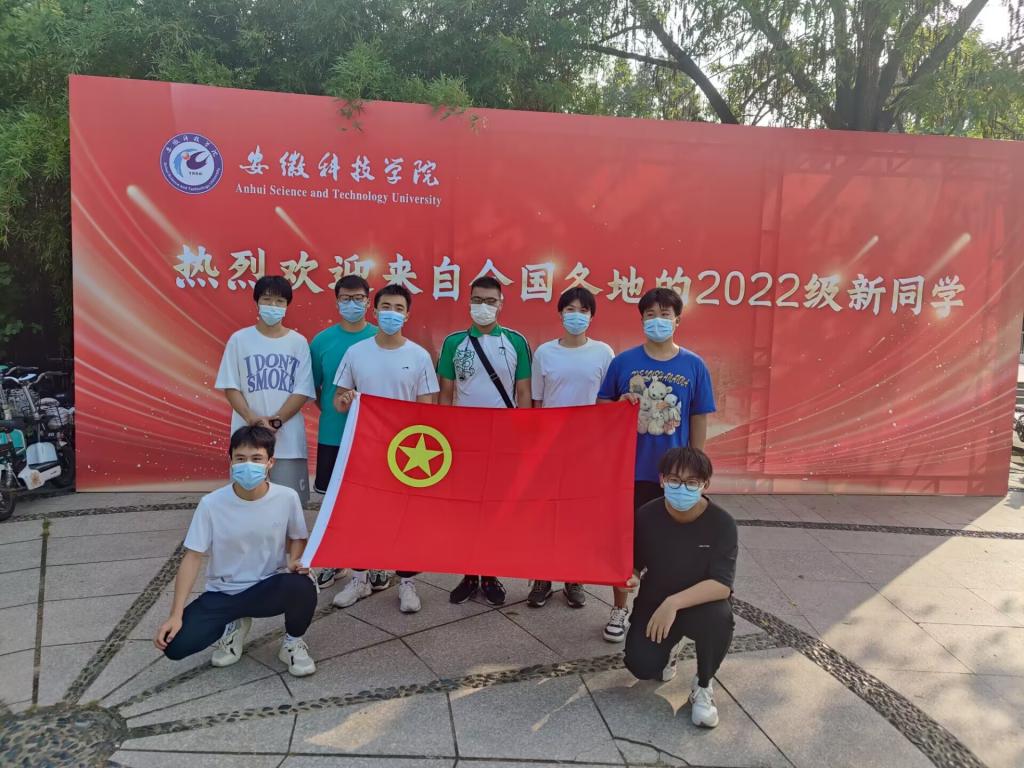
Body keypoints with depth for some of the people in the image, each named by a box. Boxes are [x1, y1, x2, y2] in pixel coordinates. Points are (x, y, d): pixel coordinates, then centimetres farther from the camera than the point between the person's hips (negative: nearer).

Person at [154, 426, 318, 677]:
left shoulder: (287, 498, -13)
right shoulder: (211, 503, -15)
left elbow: (297, 538, 6)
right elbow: (192, 557, -9)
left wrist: (294, 562, -17)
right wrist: (175, 615, -14)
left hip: (268, 589, -1)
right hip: (222, 594, 1)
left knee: (302, 587, -35)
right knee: (175, 645, -19)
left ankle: (293, 641, 1)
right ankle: (232, 627, 15)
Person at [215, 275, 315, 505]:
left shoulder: (298, 342, 3)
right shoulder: (239, 339, 3)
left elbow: (302, 391, -1)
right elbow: (230, 387, 1)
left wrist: (275, 421, -12)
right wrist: (253, 419, -13)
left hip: (288, 439, 0)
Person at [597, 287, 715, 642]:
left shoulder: (694, 366, -3)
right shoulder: (623, 361, -3)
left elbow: (699, 421, 2)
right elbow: (602, 405, 5)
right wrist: (619, 405, -17)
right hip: (627, 468, 0)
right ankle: (620, 610, 28)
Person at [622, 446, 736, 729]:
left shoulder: (721, 523, -21)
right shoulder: (646, 516, -14)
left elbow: (722, 585, -28)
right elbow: (634, 563, 1)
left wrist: (674, 603, -39)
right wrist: (630, 577, -23)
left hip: (701, 603, -1)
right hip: (654, 602, 2)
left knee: (719, 617, -36)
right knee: (642, 665, -20)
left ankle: (703, 686, -4)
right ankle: (669, 646, 20)